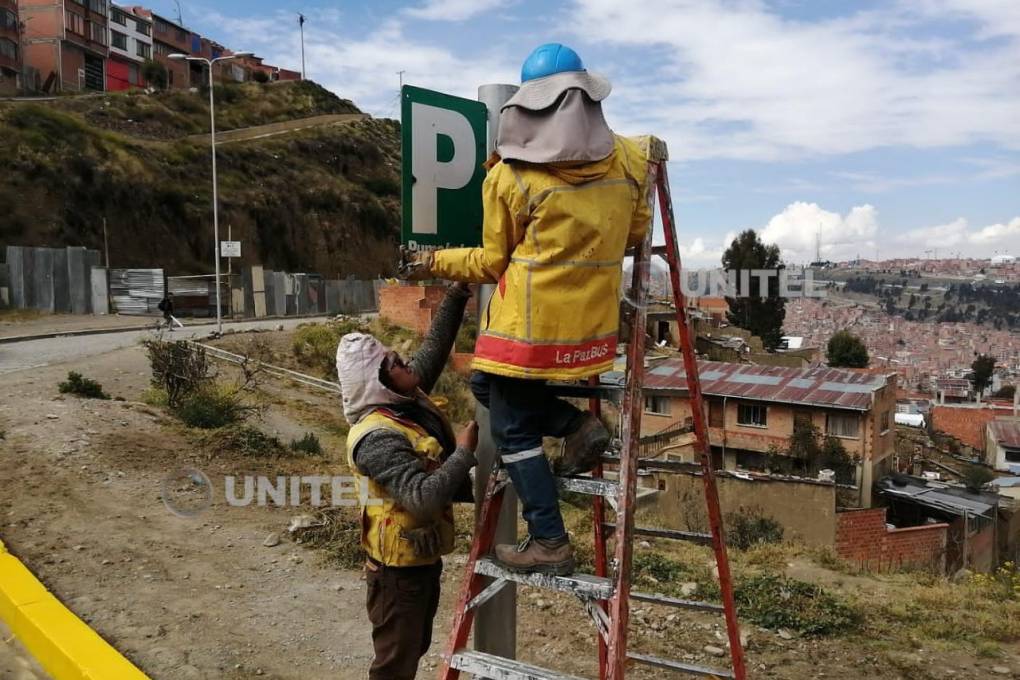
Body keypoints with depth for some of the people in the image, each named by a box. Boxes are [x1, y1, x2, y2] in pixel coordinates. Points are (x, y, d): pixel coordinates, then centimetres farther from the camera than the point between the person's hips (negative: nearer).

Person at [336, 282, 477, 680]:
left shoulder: (411, 400, -2)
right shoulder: (377, 438, -29)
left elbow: (434, 348, 7)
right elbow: (424, 498, -37)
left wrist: (457, 294, 1)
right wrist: (464, 452, -26)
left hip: (423, 556, 9)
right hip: (399, 567, -9)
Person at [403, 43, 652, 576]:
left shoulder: (510, 176, -9)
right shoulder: (629, 161, 2)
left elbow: (493, 263, 0)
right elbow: (635, 234, 13)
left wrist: (436, 263, 16)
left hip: (529, 325, -6)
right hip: (592, 324, 6)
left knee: (513, 431, 10)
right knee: (488, 385, 26)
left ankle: (549, 544, 13)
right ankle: (577, 426, 9)